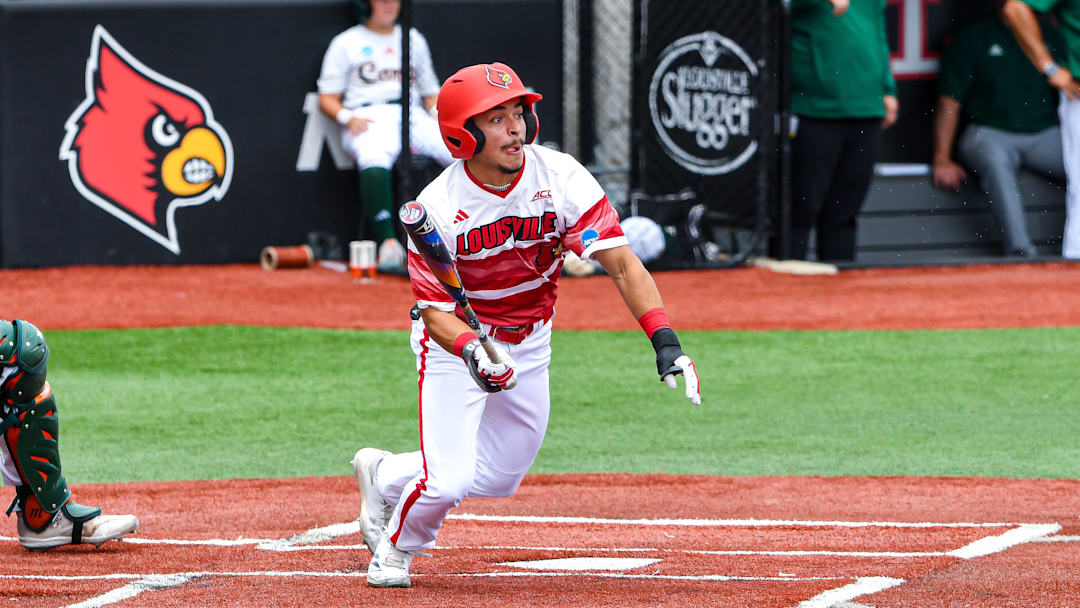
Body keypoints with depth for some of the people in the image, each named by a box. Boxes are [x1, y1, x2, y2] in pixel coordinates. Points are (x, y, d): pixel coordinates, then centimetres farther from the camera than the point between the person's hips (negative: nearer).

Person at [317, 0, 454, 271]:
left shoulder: (415, 40, 26)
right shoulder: (346, 43, 14)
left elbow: (430, 94, 26)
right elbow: (327, 99, 11)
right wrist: (349, 118, -10)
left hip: (413, 116, 4)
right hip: (369, 117, -4)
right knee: (374, 161, -41)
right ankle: (389, 245, -49)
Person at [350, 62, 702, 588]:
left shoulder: (561, 178, -20)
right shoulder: (436, 209, -26)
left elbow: (620, 262, -24)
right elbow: (435, 311, -22)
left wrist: (663, 340, -37)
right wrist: (470, 349, -44)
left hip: (529, 343, 4)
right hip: (456, 339, -4)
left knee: (500, 478, 12)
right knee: (449, 480, -16)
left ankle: (384, 475, 38)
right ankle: (396, 547, 19)